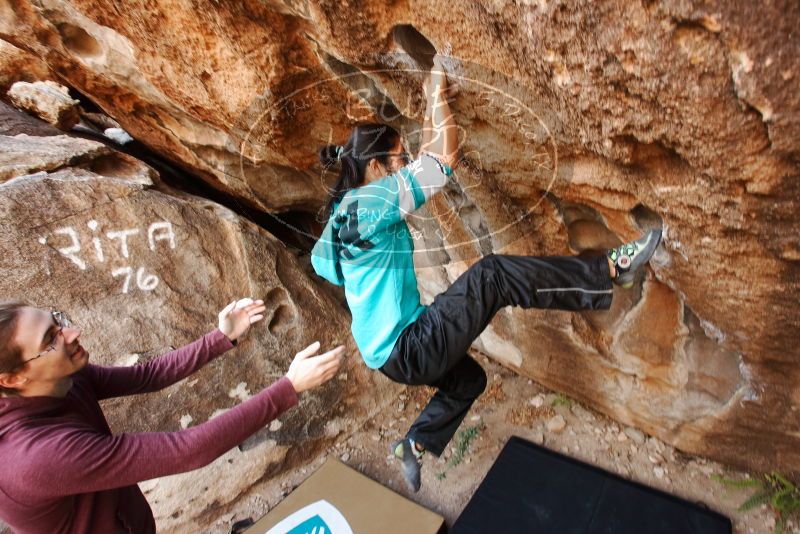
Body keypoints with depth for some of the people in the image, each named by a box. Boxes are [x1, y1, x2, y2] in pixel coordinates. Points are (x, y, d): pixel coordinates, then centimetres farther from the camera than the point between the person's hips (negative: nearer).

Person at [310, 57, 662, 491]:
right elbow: (445, 161, -20)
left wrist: (430, 108, 16)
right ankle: (612, 270, -9)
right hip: (405, 350, -11)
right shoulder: (371, 201, -20)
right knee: (491, 275, -16)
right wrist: (438, 95, -8)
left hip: (390, 352, 11)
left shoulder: (353, 205, 9)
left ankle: (415, 444, 40)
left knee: (468, 379, 32)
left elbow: (427, 162, 19)